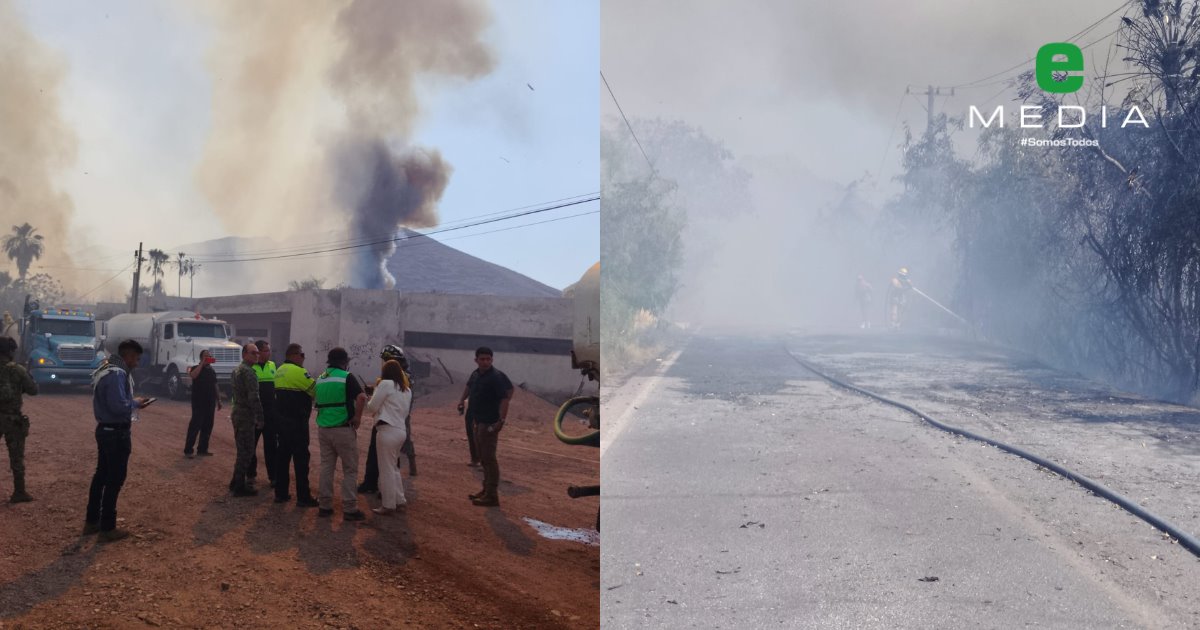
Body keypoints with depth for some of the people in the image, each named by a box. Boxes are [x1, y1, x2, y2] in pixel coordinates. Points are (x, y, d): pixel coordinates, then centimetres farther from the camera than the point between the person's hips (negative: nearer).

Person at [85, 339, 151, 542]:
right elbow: (118, 406, -28)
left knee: (101, 475, 18)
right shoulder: (117, 373, -21)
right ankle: (107, 528, 4)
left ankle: (92, 521, 28)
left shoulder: (105, 370, 12)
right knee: (115, 479, -2)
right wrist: (136, 403, -11)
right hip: (117, 433, -10)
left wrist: (132, 402, 7)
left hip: (105, 429, 10)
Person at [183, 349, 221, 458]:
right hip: (198, 403, -7)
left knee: (207, 426, 7)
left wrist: (218, 400, 19)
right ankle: (187, 450, -6)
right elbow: (192, 375, -28)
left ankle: (202, 449, 16)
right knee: (195, 425, -9)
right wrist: (202, 363, -24)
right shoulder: (196, 368, -4)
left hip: (210, 403, 7)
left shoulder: (212, 370, 16)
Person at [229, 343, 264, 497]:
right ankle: (239, 486, 0)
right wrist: (259, 418, -17)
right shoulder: (248, 372, -17)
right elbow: (254, 398, -22)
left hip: (237, 414, 10)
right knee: (246, 451, -4)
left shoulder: (236, 369, 15)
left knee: (242, 450, 19)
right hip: (246, 416, -10)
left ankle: (236, 483, 28)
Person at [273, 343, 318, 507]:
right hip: (297, 422, -9)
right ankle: (303, 497, -1)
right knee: (301, 458, -3)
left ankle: (280, 493, 16)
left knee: (283, 455, 12)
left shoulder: (279, 371, 12)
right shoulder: (298, 371, -16)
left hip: (282, 419, 9)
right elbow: (315, 390, -15)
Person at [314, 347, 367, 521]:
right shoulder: (347, 377, -10)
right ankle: (349, 509, 1)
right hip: (343, 429, -6)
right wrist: (357, 417, -13)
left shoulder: (320, 379, 11)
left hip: (323, 428, 6)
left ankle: (325, 505, 15)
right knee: (350, 470, 2)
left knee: (326, 467, 13)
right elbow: (362, 397, -24)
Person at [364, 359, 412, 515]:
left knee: (386, 469, 0)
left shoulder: (386, 384, -8)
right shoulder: (407, 390, 14)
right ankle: (399, 499, 24)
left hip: (388, 431, -8)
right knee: (393, 467, 20)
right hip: (401, 430, 8)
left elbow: (371, 407, -6)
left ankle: (389, 505, 5)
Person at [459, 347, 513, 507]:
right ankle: (486, 490, 27)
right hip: (479, 421, 9)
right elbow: (469, 386, 32)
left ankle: (492, 495, -5)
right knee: (482, 458, 17)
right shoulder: (475, 374, 8)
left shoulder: (496, 377, -18)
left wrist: (501, 420, -31)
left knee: (488, 458, -8)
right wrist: (462, 400, 24)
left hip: (490, 423, -9)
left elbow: (505, 398, -25)